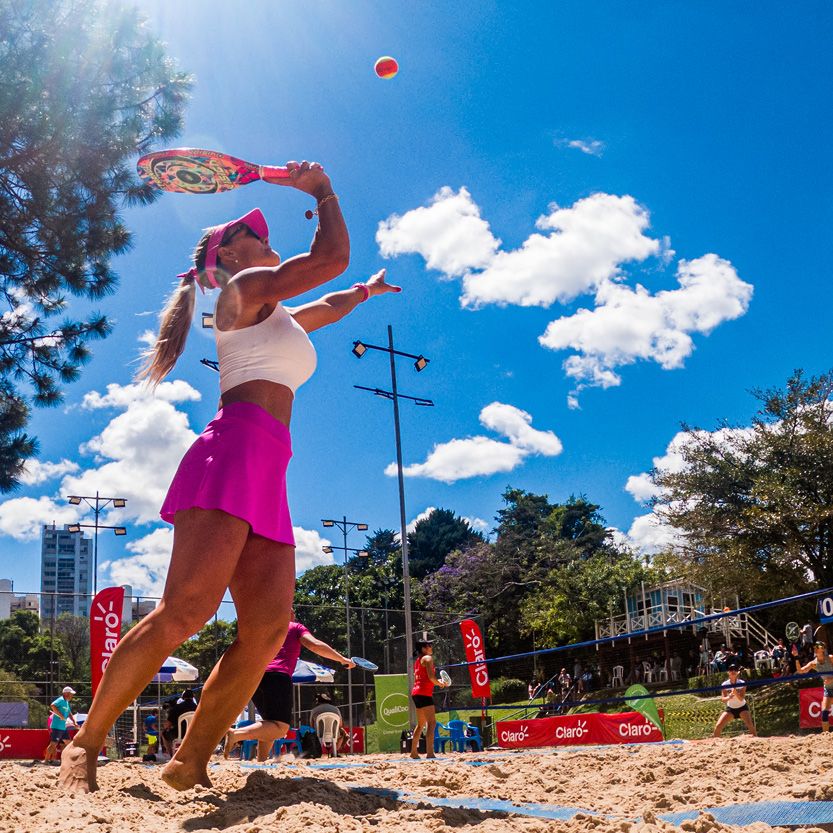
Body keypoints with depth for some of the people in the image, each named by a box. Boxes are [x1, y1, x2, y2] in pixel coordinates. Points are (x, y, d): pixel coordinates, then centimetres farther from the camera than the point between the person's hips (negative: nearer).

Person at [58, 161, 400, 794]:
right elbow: (332, 256, -1)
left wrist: (366, 291, 69)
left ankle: (189, 763, -2)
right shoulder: (242, 288, 7)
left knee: (268, 627, -7)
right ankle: (85, 745, -15)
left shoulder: (280, 315, 33)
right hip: (237, 449, -9)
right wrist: (322, 190, 13)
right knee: (187, 609, -22)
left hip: (268, 472, 9)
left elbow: (326, 306, 55)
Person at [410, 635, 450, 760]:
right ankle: (430, 753, -24)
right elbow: (431, 676, -18)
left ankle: (414, 752, 26)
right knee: (432, 723, -14)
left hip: (416, 692, 10)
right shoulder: (428, 658, -8)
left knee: (421, 724, 20)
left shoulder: (418, 660, 19)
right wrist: (440, 684, -2)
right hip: (424, 693, -10)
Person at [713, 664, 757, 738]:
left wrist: (735, 692, -43)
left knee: (750, 725, -25)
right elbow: (723, 699, -19)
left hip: (742, 708, -2)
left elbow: (741, 698, -24)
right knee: (718, 726, -10)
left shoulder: (742, 683, -16)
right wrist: (728, 697, -41)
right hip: (730, 708, 2)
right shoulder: (724, 684, -12)